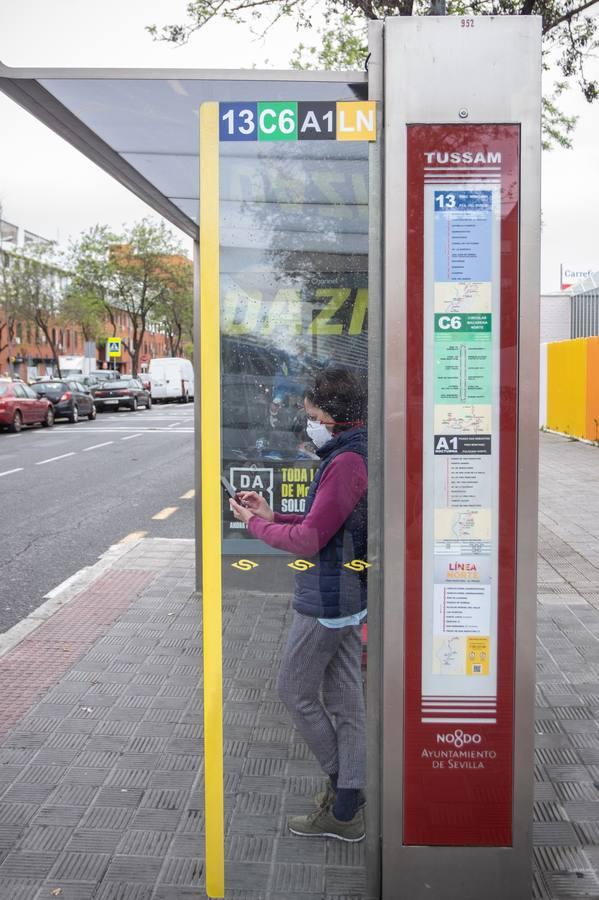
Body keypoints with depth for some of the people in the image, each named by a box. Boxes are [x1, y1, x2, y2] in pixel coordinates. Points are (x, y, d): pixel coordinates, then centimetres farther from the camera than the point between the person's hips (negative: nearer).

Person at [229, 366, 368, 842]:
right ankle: (346, 810, 23)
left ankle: (340, 779, 21)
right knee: (344, 699, 13)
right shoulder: (357, 455, 11)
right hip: (350, 596, 10)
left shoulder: (346, 462, -21)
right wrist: (272, 516, 8)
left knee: (295, 690, 7)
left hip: (325, 601, -10)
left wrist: (255, 524, -7)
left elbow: (310, 539, -21)